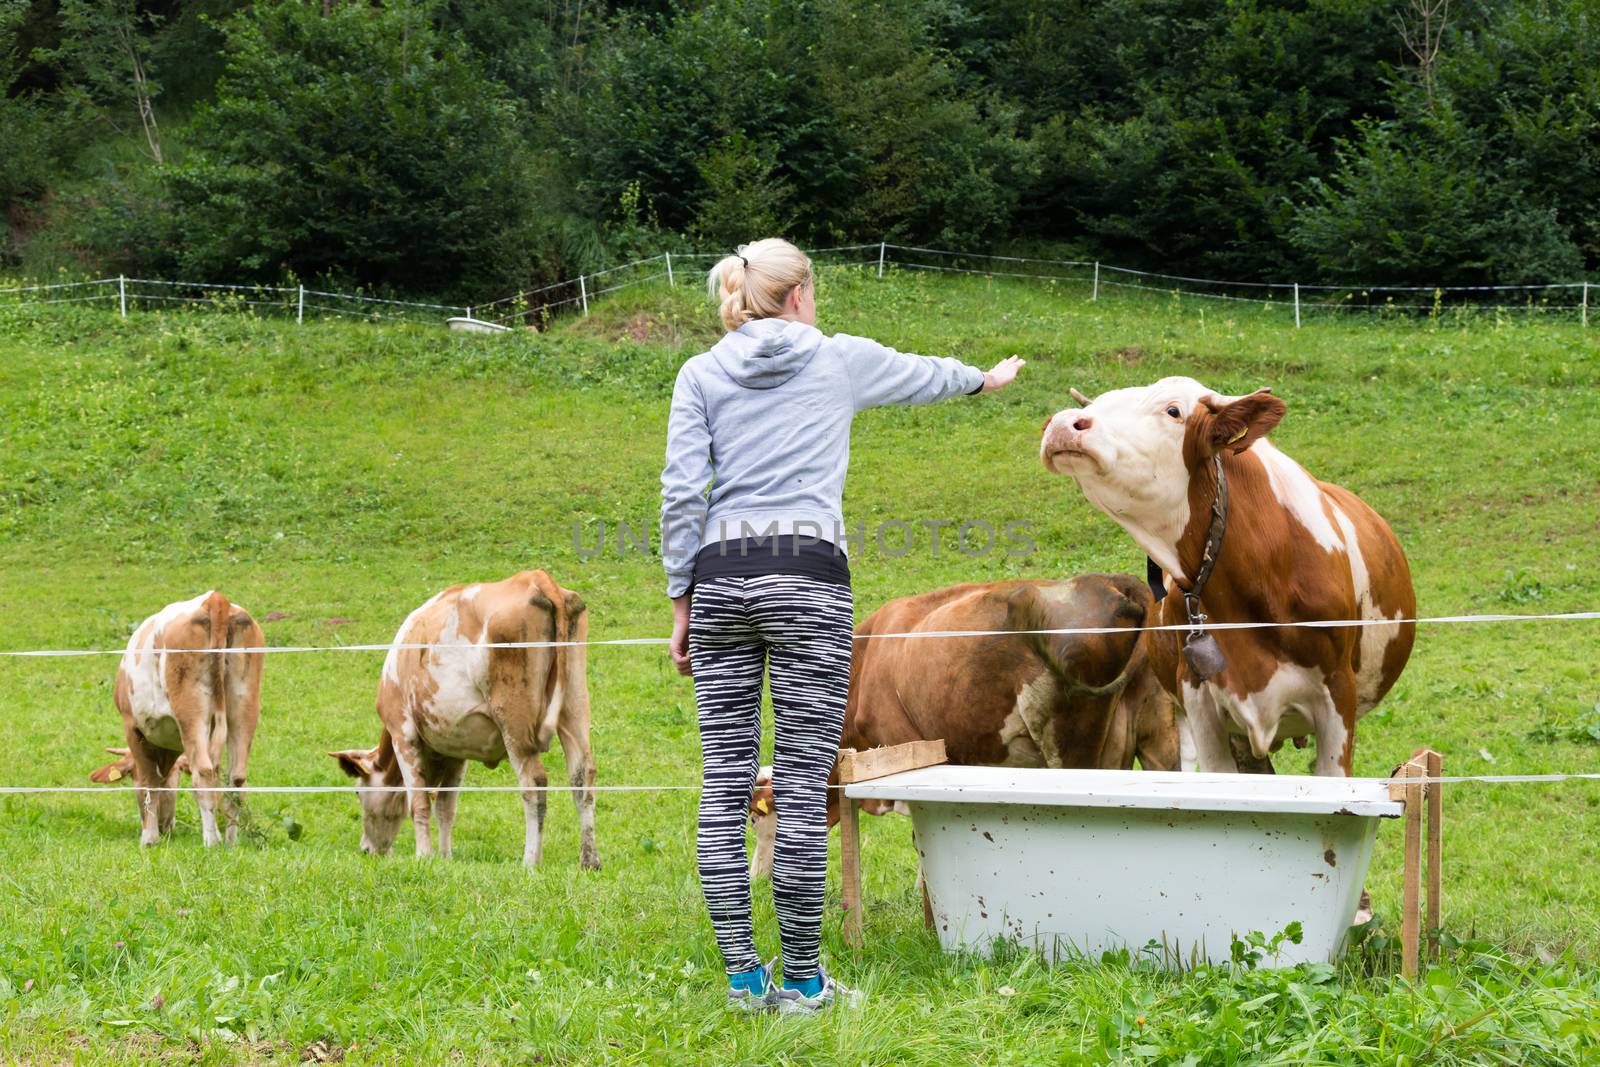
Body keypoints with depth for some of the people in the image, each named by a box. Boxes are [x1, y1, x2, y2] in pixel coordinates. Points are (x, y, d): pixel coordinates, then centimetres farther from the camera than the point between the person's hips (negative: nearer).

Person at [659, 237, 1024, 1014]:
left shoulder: (700, 375, 10)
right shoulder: (841, 361, 11)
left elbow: (681, 492, 3)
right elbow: (923, 375, 31)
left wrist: (682, 603, 9)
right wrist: (985, 378, 52)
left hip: (720, 575, 2)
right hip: (808, 575, -2)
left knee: (724, 784, 3)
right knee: (801, 784, -2)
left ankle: (742, 976, 3)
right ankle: (799, 980, 0)